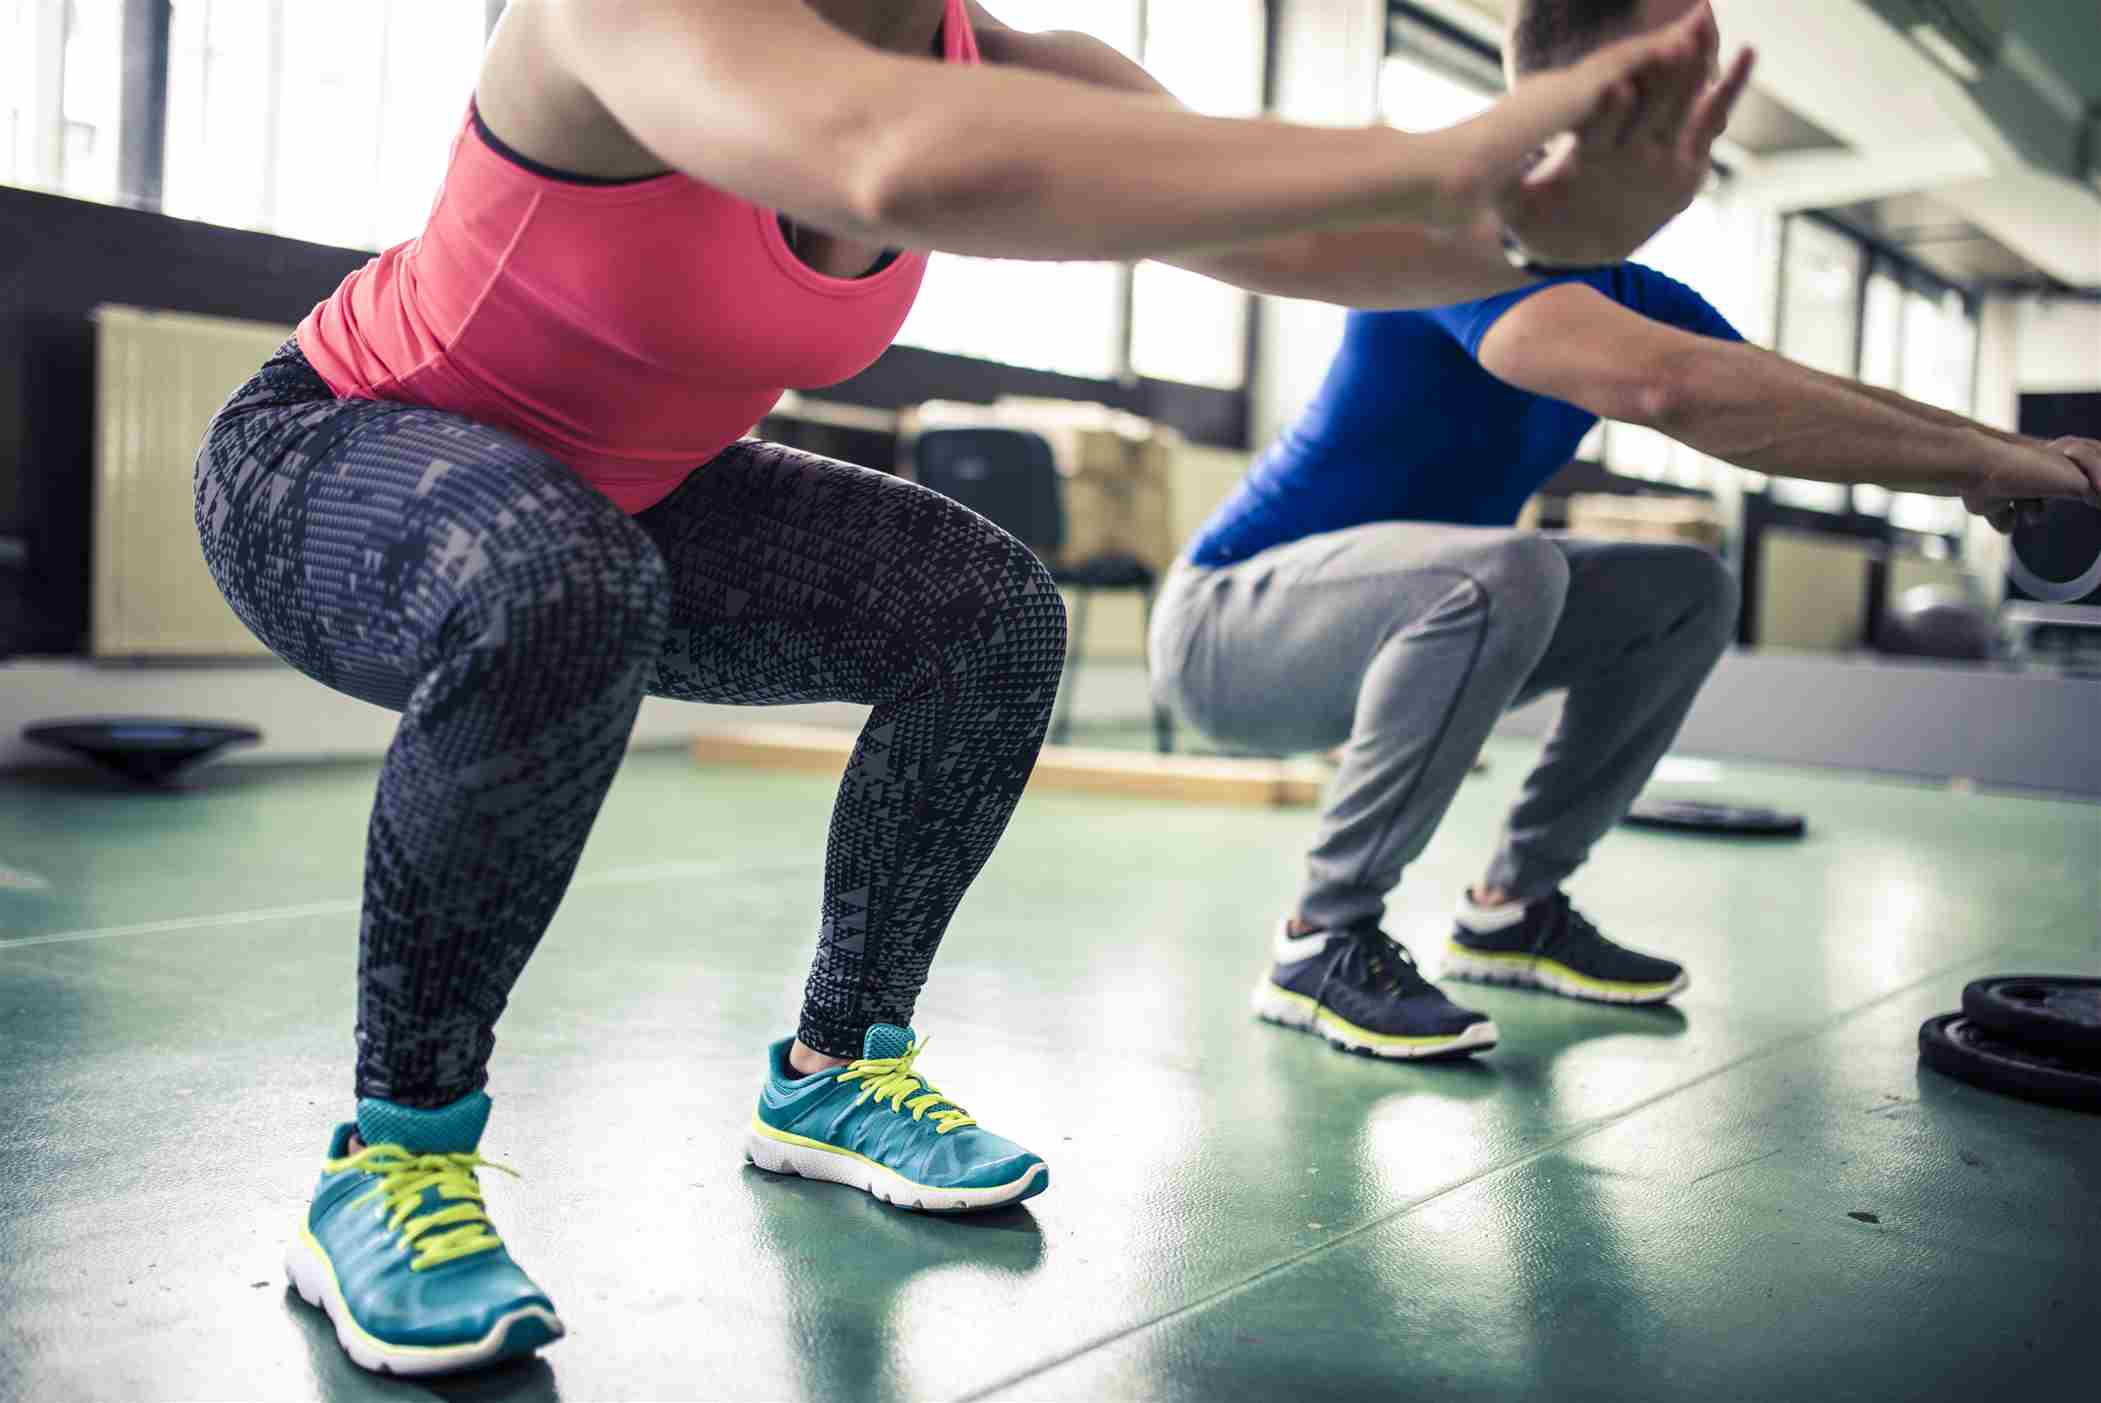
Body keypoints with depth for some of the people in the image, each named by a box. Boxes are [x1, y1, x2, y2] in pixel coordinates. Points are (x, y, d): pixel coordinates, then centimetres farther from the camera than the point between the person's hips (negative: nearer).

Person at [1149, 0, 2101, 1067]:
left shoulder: (1624, 292, 6)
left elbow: (1821, 403, 6)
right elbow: (1669, 385, -40)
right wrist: (1976, 461, -33)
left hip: (1399, 621, 9)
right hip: (1228, 621, -9)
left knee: (1688, 593, 5)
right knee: (1502, 570, -35)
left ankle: (1515, 907, 10)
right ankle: (1322, 941, -19)